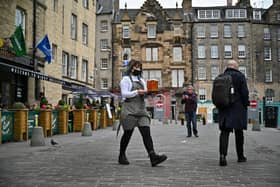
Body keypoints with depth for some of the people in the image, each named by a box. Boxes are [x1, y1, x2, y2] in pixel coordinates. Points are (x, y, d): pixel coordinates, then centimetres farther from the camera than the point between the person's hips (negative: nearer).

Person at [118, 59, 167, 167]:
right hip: (129, 110, -5)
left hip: (141, 109, 5)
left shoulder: (141, 80, 23)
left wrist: (147, 92, 4)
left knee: (146, 132, -9)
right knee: (128, 133, 2)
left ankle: (153, 157, -20)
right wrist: (137, 92, -16)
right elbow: (124, 94, -8)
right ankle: (122, 156, 19)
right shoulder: (126, 79, 2)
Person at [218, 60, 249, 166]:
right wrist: (245, 105, 0)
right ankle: (240, 156, 20)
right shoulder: (240, 76, -5)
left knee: (224, 132, 0)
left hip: (224, 109, 3)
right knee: (239, 133, 10)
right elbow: (245, 93, -10)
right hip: (238, 109, -2)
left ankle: (222, 155, -17)